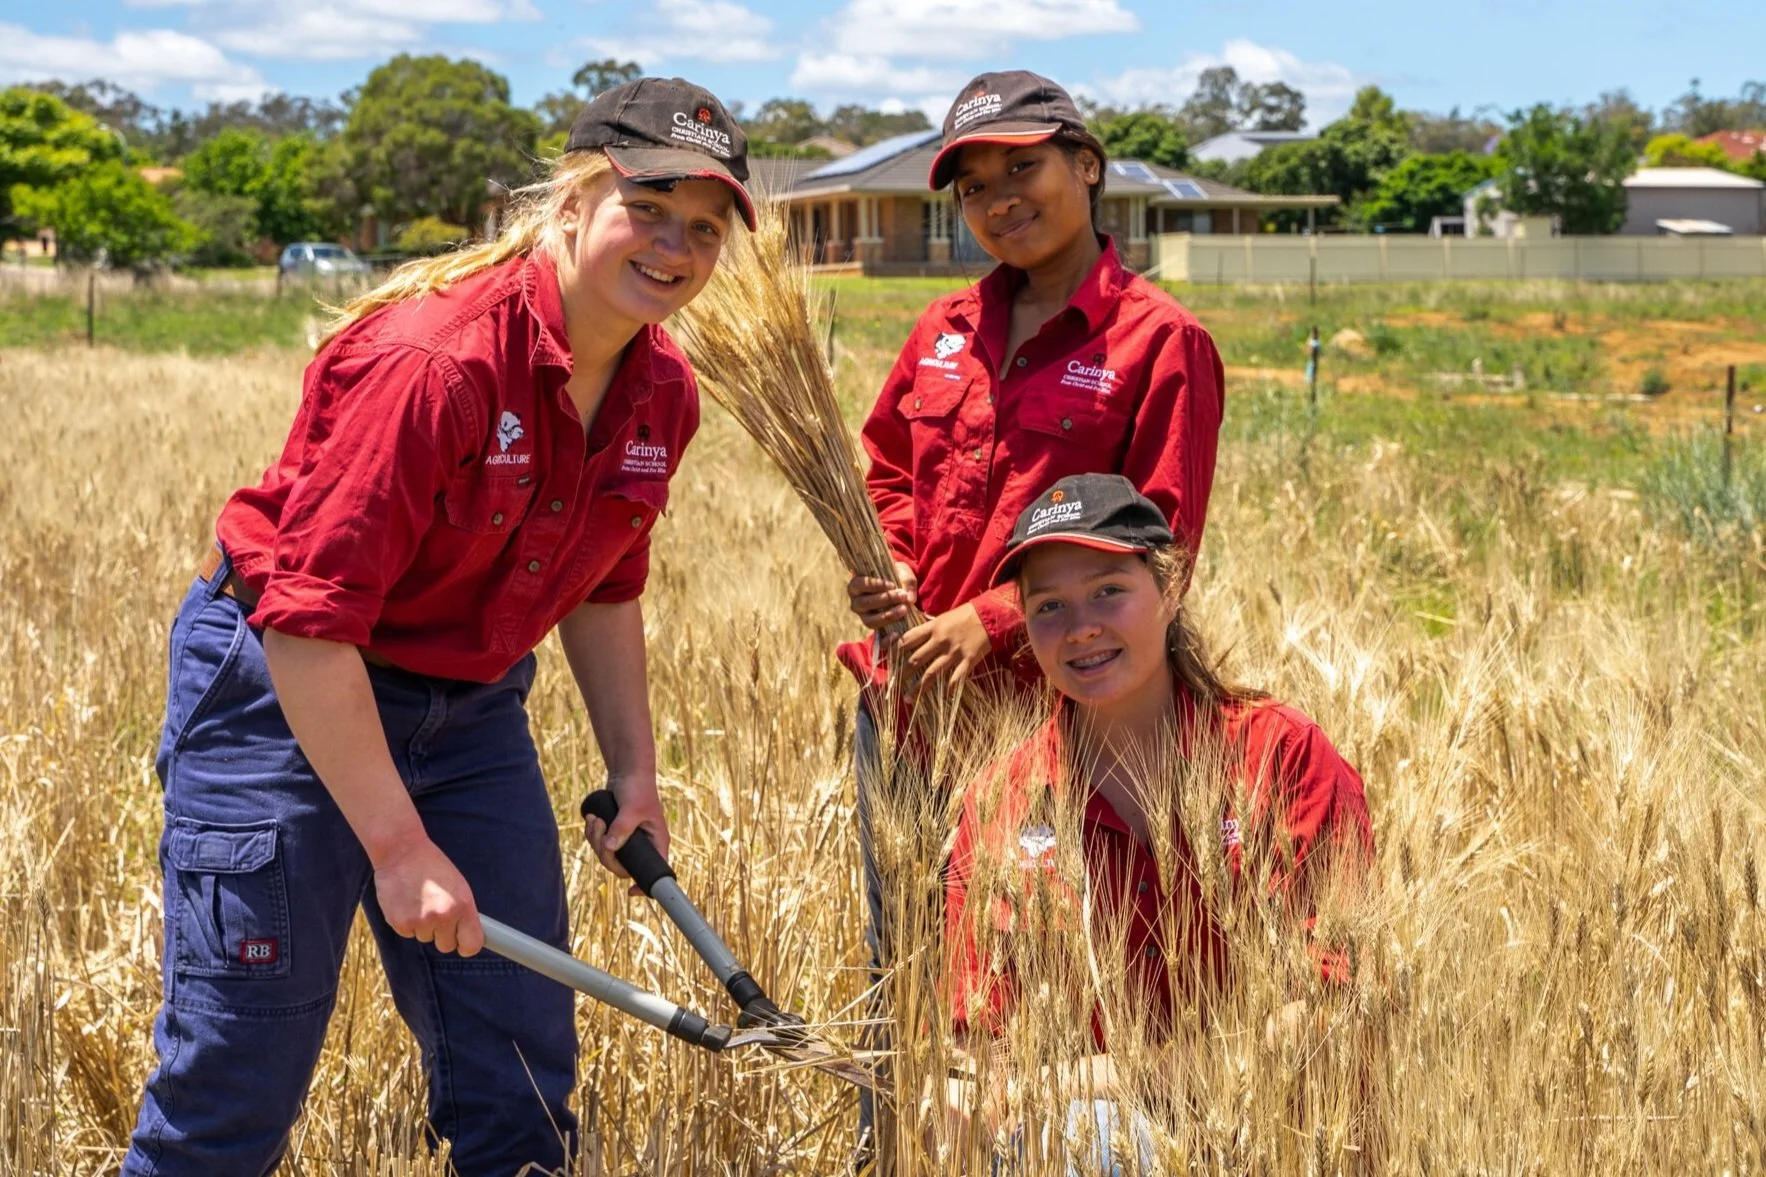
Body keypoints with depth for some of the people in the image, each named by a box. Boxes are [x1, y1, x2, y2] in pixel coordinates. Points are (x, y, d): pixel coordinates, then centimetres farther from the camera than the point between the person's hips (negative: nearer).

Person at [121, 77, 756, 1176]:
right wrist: (398, 846, -25)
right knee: (237, 1082, -3)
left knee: (522, 1078, 9)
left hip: (469, 708, 7)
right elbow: (308, 620, -27)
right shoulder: (433, 359, -26)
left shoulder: (663, 391, -2)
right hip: (289, 700, -7)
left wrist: (634, 770, 10)